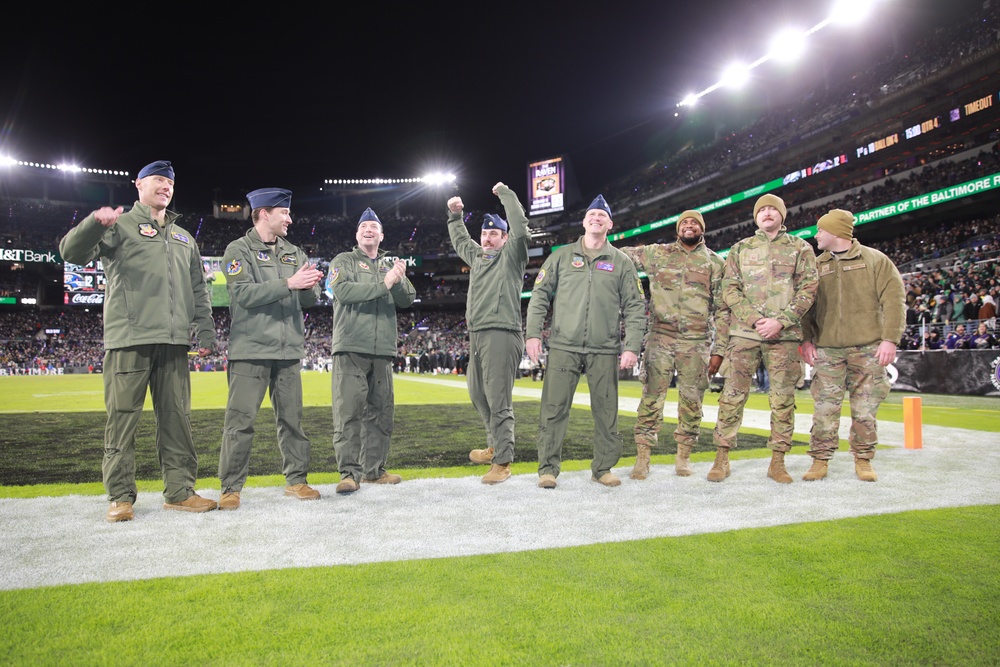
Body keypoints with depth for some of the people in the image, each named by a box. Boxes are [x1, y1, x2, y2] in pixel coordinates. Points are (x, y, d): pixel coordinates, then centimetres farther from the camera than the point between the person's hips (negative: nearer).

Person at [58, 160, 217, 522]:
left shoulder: (184, 238, 23)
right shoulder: (121, 225, 8)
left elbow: (199, 291, 22)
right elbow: (72, 252, -5)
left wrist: (206, 331, 12)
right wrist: (95, 224, -25)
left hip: (173, 341, 5)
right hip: (129, 339, -4)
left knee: (177, 416, 4)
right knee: (123, 417, -3)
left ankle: (179, 491, 11)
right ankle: (121, 497, 5)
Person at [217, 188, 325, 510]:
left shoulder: (294, 252, 16)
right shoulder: (239, 249, 0)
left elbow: (309, 299, 12)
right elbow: (243, 294, -14)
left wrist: (310, 286, -12)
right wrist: (289, 283, -18)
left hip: (289, 350, 5)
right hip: (251, 350, -5)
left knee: (292, 418, 8)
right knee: (240, 420, -4)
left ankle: (296, 479, 19)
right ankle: (231, 487, 5)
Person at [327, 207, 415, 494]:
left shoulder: (390, 264, 20)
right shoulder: (344, 261, 8)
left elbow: (407, 300, 8)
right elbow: (343, 291, -12)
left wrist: (399, 281, -13)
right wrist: (383, 284, -17)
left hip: (383, 350, 5)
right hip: (351, 347, -4)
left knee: (380, 411, 7)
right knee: (349, 410, -9)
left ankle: (374, 468, 16)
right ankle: (349, 472, -5)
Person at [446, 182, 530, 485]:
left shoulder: (511, 256, 0)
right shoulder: (477, 256, 21)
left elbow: (520, 228, -14)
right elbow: (460, 241, 40)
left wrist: (506, 194, -6)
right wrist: (455, 216, 33)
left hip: (502, 334, -8)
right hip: (476, 334, 9)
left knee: (498, 399, -9)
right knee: (478, 393, 16)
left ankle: (502, 462, -5)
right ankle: (496, 446, 33)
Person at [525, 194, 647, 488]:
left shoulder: (622, 262, 11)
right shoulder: (562, 256, 11)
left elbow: (634, 308, 7)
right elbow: (540, 295, 9)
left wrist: (632, 346, -3)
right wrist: (533, 333, -2)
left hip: (604, 351, 1)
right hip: (563, 346, 0)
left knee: (606, 412, 3)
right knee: (554, 409, -3)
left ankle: (603, 467, 17)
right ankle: (548, 468, 7)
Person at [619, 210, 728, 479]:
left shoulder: (715, 263, 9)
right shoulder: (656, 253, 9)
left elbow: (722, 310, 7)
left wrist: (719, 350, 1)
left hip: (697, 343, 1)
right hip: (659, 338, -1)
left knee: (691, 401, 4)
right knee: (652, 397, -3)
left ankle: (683, 456, 18)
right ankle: (642, 457, 3)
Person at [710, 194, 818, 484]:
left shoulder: (800, 248, 11)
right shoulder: (740, 249, 13)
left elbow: (808, 288, 2)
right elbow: (729, 289, 5)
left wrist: (780, 321, -11)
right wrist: (754, 319, -10)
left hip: (784, 335, 0)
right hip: (744, 332, 0)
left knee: (783, 398, 3)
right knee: (733, 394, -2)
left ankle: (777, 462, 12)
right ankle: (722, 458, 5)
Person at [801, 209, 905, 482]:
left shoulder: (875, 260, 4)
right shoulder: (817, 266, 13)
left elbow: (894, 300, -1)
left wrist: (890, 339, -9)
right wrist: (806, 339, -1)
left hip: (868, 348, -2)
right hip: (827, 349, 2)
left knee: (865, 408, 3)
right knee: (825, 407, -2)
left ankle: (863, 460, 16)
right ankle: (820, 461, 6)